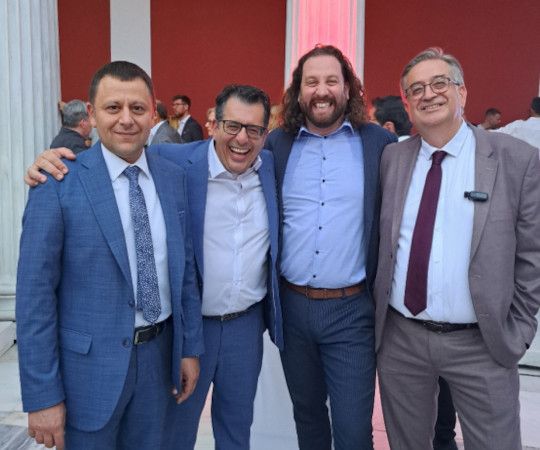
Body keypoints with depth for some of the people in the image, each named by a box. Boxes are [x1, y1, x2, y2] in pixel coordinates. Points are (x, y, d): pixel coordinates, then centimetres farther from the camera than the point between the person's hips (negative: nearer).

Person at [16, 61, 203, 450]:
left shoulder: (174, 178, 1)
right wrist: (42, 395, -13)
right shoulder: (59, 182, -13)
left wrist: (190, 346, 7)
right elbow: (35, 293, -13)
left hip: (159, 355, 4)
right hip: (89, 363, -4)